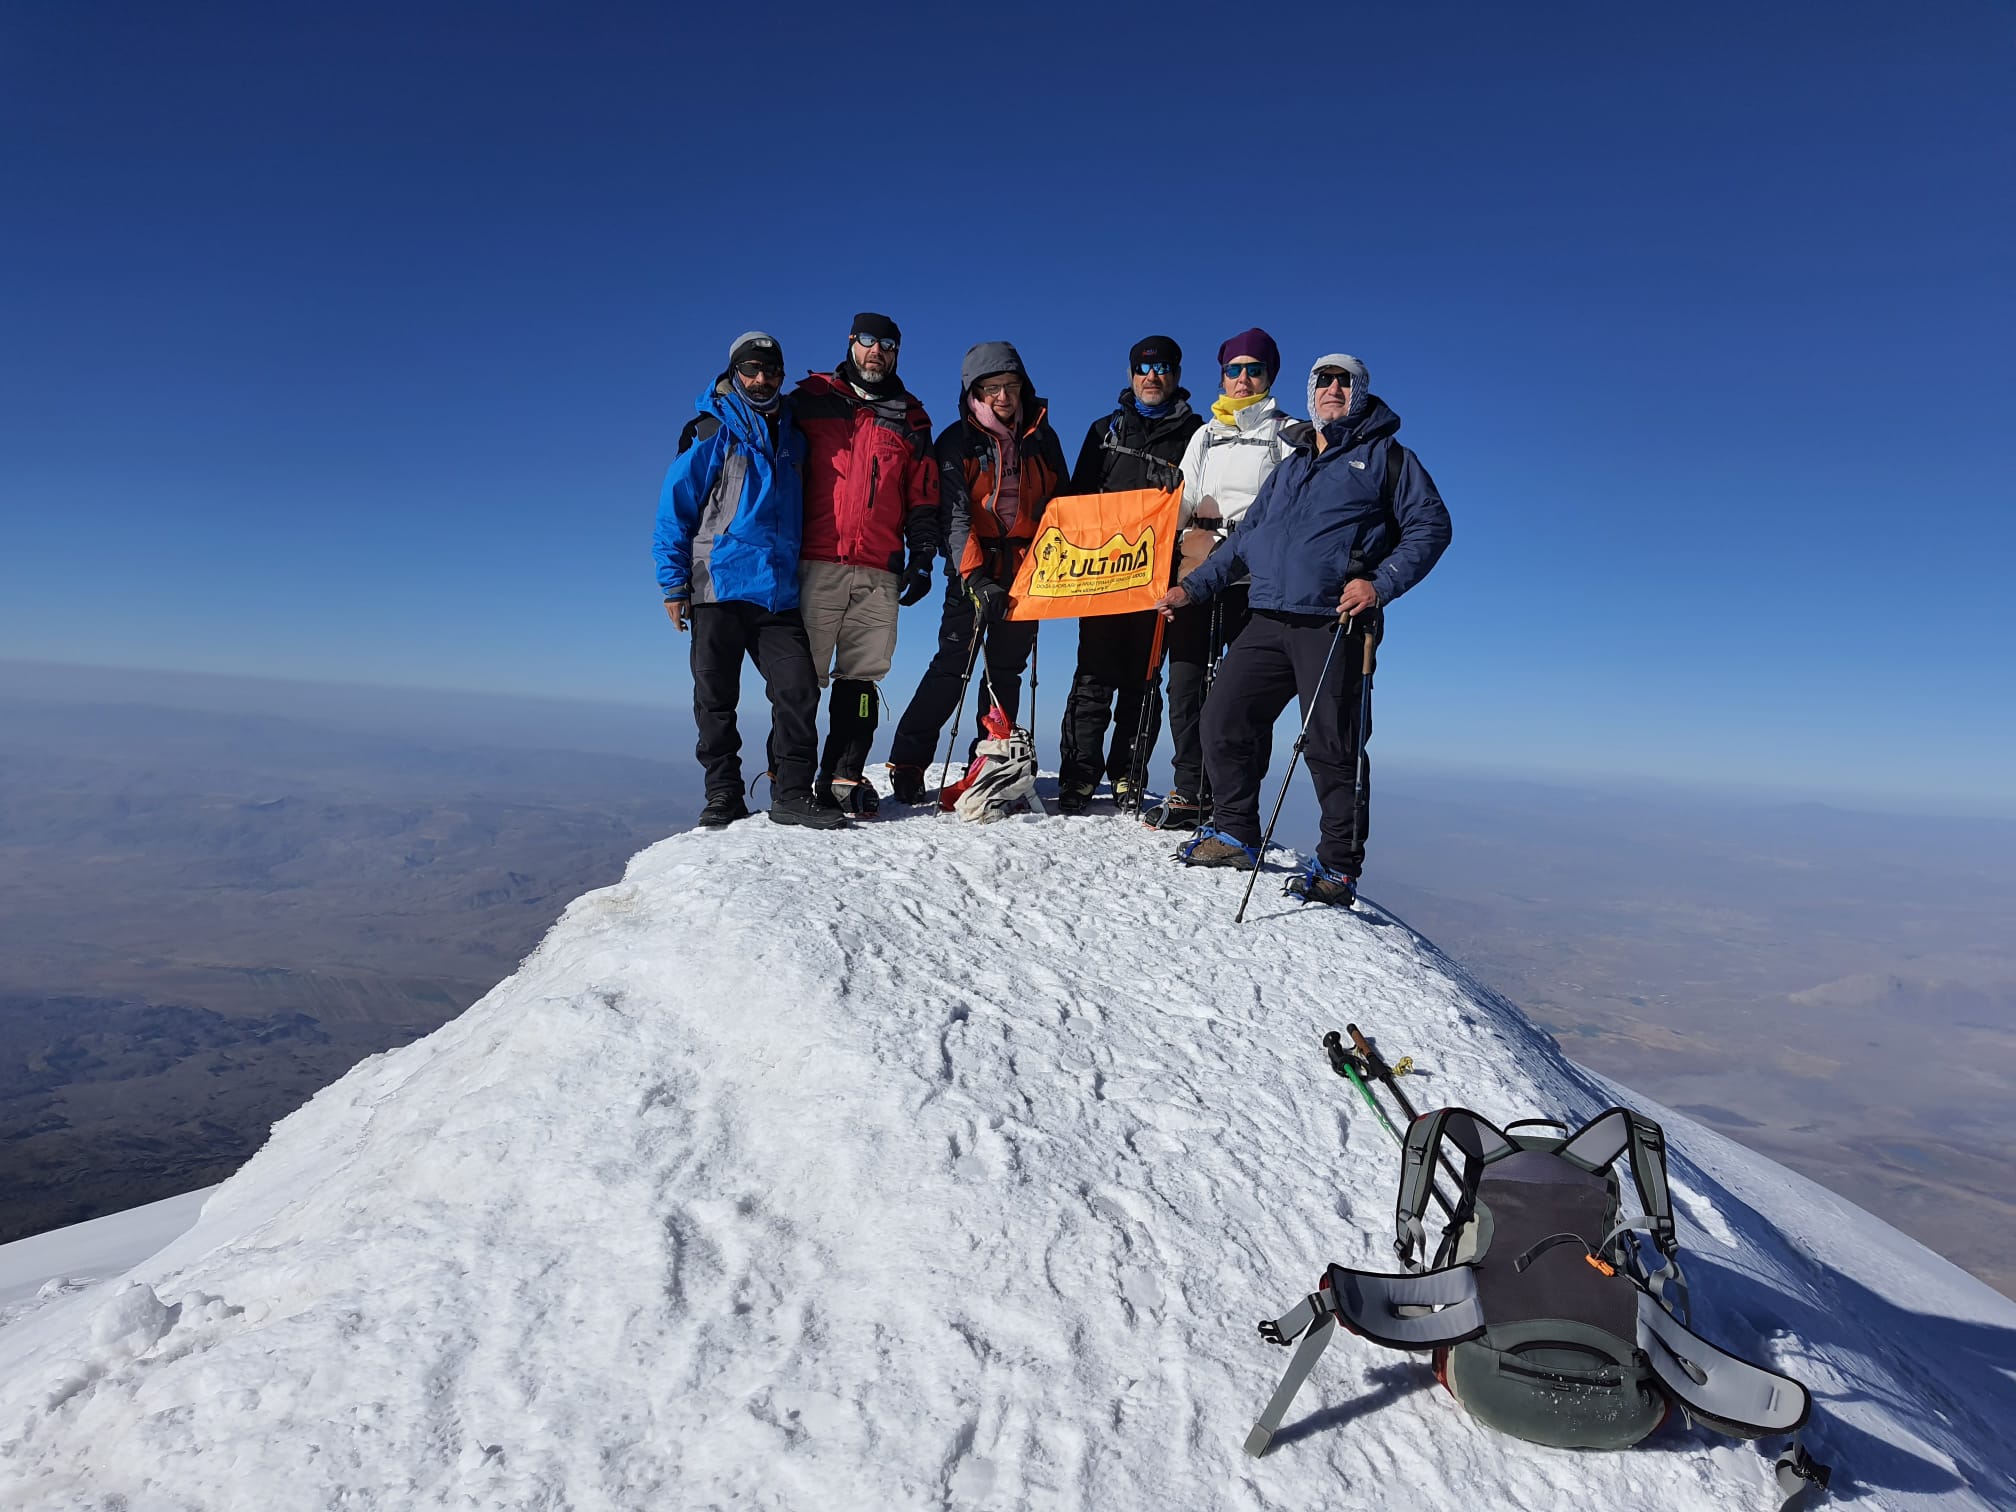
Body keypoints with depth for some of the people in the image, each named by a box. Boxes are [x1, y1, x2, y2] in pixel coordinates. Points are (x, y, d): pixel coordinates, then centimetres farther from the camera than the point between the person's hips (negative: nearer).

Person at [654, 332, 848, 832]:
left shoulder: (793, 438, 16)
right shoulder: (711, 434, 3)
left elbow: (805, 510, 25)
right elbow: (675, 507, 2)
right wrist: (673, 582, -4)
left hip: (781, 593, 3)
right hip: (719, 587, -3)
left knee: (798, 689, -9)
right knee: (716, 698, 2)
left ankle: (792, 793, -1)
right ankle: (723, 797, 12)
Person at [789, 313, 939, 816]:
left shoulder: (910, 419, 19)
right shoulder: (811, 399, 12)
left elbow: (923, 496, 18)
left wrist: (922, 556, 7)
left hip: (879, 573, 2)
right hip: (816, 564, -2)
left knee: (861, 677, 1)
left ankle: (844, 775, 7)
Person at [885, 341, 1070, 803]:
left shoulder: (1042, 438, 10)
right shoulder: (957, 441, -2)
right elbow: (954, 515, -10)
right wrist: (974, 576, -22)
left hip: (1026, 572, 4)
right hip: (975, 572, -4)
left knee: (1006, 670, 6)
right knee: (952, 667, -8)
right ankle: (907, 765, -1)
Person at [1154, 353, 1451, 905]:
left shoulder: (1388, 459, 10)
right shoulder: (1288, 469, 27)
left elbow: (1430, 526, 2)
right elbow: (1243, 541, 29)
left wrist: (1381, 583, -13)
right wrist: (1194, 586, 19)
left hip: (1335, 626, -6)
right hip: (1267, 623, 6)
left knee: (1332, 746, -7)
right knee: (1223, 721, 1)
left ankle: (1339, 865, 2)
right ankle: (1234, 833, 15)